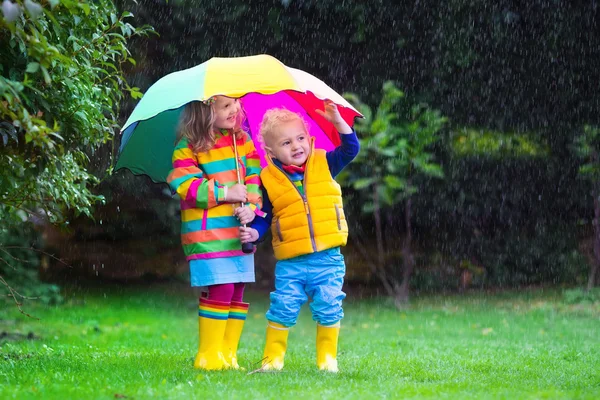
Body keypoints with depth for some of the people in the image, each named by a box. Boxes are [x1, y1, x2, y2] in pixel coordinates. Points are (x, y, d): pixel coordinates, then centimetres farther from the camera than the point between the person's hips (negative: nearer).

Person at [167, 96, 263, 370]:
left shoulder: (243, 140, 10)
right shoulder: (189, 147, -6)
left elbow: (254, 178, 9)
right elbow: (184, 185, -14)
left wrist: (251, 206, -9)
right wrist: (223, 194, -16)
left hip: (239, 232, 6)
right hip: (207, 233, -6)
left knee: (236, 292, 6)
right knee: (221, 290, -11)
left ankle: (228, 354, 15)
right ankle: (208, 355, -1)